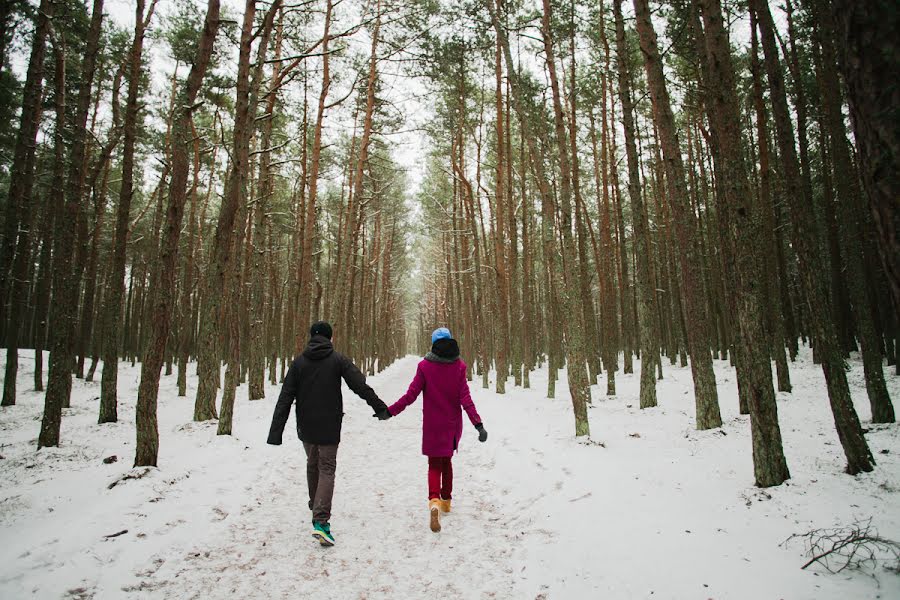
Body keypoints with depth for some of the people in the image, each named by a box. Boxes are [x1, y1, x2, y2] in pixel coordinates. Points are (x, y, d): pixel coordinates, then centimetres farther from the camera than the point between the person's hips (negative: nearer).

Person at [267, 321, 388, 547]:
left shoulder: (299, 362, 0)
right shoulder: (338, 360, -7)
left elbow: (285, 399, -3)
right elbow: (360, 385, -12)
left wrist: (276, 431, -3)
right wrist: (380, 407, -3)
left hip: (306, 428, 3)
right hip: (329, 427, -3)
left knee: (312, 465, 21)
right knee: (327, 469, 0)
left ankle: (316, 509, 36)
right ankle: (321, 521, -14)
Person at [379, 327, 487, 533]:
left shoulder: (425, 365, -10)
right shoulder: (458, 366, -6)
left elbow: (411, 394, -12)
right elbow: (465, 398, -13)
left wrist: (389, 411, -5)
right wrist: (478, 424, -14)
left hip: (432, 425, -2)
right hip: (453, 425, 2)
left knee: (434, 465, 4)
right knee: (447, 461, 22)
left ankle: (434, 501, -20)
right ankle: (446, 500, 34)